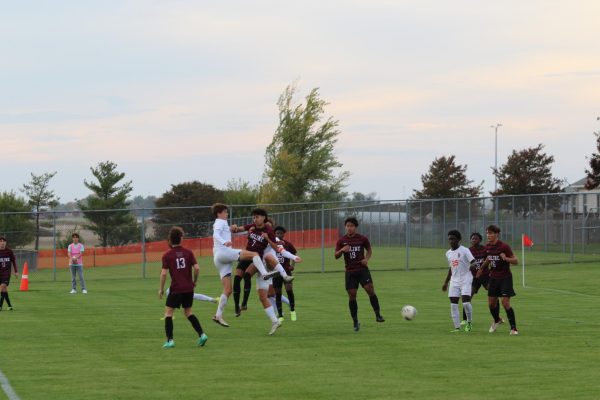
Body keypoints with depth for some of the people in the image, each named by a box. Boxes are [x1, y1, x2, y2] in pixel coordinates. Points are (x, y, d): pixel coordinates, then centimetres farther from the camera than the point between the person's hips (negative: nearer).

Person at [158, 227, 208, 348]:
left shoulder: (167, 255, -6)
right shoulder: (188, 252, 1)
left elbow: (163, 273, -10)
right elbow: (196, 268, -6)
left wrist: (161, 289, 0)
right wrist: (195, 281, 11)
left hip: (176, 289, -4)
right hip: (189, 288, 4)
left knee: (168, 312, 7)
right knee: (188, 312, 19)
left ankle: (170, 340, -2)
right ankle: (202, 334, 7)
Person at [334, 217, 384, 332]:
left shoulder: (362, 239, 1)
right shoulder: (341, 241, 2)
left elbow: (369, 250, 16)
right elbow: (336, 256, 2)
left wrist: (367, 259, -4)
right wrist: (342, 250, -19)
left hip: (362, 269, -1)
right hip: (350, 271, 1)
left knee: (370, 290, -18)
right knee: (352, 295, -1)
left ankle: (378, 315, -10)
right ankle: (355, 322, 10)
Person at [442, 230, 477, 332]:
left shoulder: (464, 250, -7)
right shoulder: (448, 253, 13)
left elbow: (474, 262, -15)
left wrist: (472, 265, -39)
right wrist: (446, 282, 25)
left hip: (466, 280, -6)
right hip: (454, 281, 6)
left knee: (466, 302, -18)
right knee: (453, 304, -3)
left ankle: (469, 322, 6)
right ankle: (457, 327, 2)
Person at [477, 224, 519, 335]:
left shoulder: (504, 247, -17)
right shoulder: (487, 247, 2)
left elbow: (516, 261, -15)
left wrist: (506, 258, -33)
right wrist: (482, 269, 32)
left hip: (505, 278, -6)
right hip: (493, 278, 6)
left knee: (506, 303, -14)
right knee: (491, 303, 11)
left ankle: (513, 328, -5)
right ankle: (497, 320, 40)